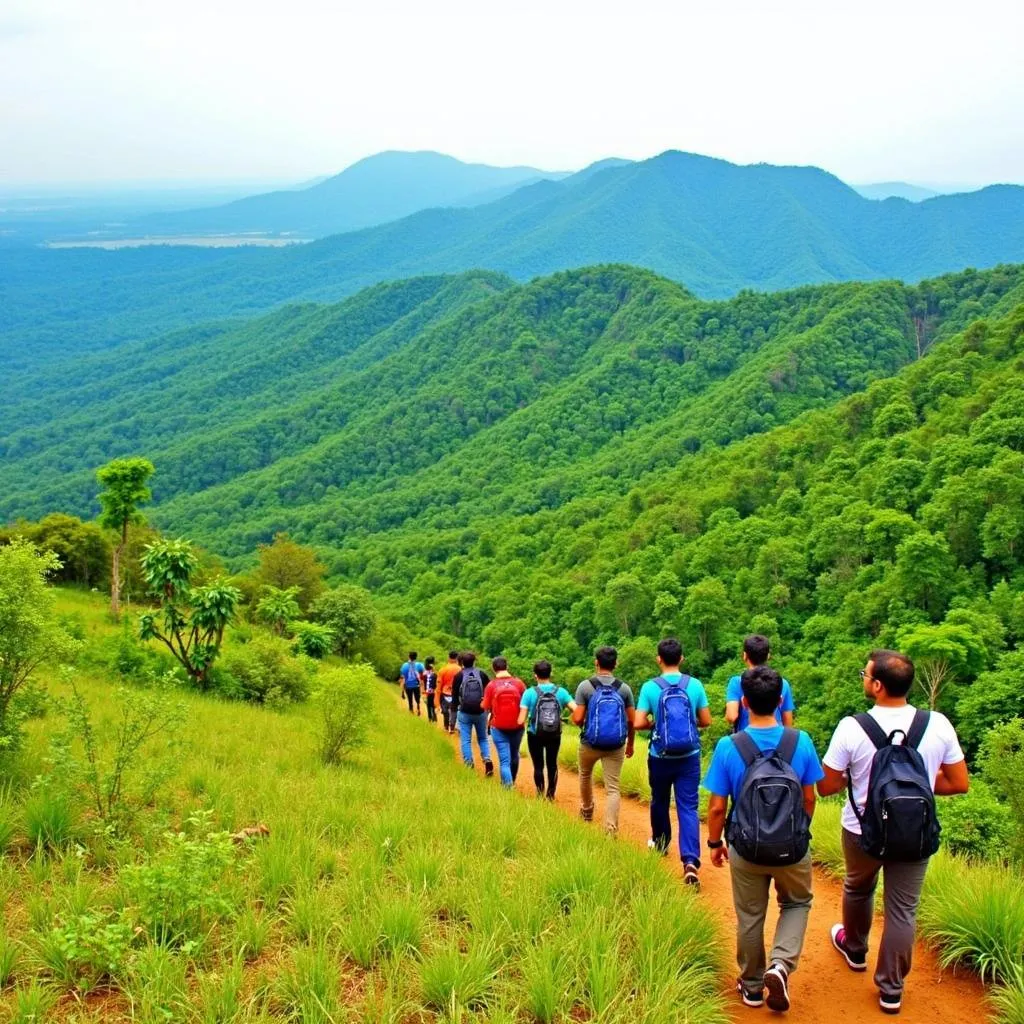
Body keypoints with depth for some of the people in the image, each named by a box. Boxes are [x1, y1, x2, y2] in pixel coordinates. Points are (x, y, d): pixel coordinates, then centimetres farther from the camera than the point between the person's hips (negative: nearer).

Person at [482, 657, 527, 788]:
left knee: (504, 759, 0)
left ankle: (508, 786, -11)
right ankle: (512, 782, 39)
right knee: (514, 755, 22)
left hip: (498, 727, -2)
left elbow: (486, 707, -4)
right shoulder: (518, 682, -5)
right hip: (517, 726, 2)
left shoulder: (491, 685, -8)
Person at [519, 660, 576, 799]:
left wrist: (523, 722, 6)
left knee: (538, 765, 11)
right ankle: (551, 795, 24)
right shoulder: (561, 692, -8)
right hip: (555, 735, 2)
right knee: (552, 764, 17)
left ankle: (540, 795, 14)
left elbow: (521, 721, -16)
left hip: (535, 735, -2)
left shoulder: (530, 693, -13)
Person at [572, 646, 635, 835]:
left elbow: (577, 719, -13)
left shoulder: (585, 686, -10)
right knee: (612, 788, 2)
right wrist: (630, 744, 16)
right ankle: (611, 831, -9)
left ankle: (587, 811, 49)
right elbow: (631, 721, 1)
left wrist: (573, 718, 12)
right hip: (616, 746, 1)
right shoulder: (624, 688, -2)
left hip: (590, 743, 0)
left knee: (585, 775, 28)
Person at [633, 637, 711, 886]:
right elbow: (706, 721, 1)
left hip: (660, 757, 0)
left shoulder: (650, 687, -9)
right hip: (689, 757, 0)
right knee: (688, 807, 0)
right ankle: (690, 861, -15)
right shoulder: (695, 685, -5)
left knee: (659, 802, 22)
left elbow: (638, 723, -12)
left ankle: (660, 843, 43)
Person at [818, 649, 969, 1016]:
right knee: (902, 910, 15)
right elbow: (959, 783, -4)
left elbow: (826, 787, -13)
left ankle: (854, 949, 51)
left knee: (857, 889, 27)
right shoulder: (938, 725, -15)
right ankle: (891, 988, 23)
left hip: (862, 832, 0)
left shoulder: (851, 728, -22)